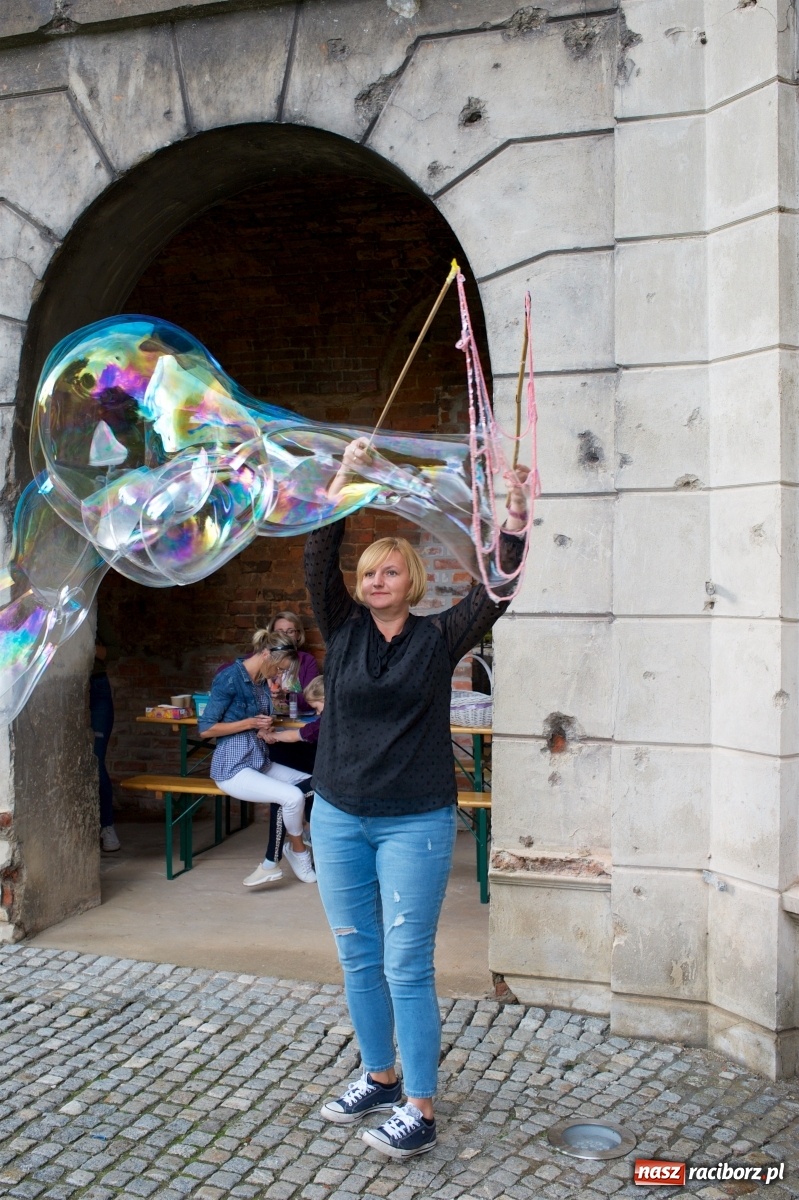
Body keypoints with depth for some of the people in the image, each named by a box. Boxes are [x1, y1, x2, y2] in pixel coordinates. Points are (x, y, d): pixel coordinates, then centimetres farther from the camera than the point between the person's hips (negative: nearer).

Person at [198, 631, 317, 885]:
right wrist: (249, 724, -15)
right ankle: (298, 852, 5)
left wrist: (265, 728, 0)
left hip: (260, 763, 9)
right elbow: (205, 729, -14)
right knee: (293, 796, -24)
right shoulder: (230, 678, -14)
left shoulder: (262, 681, 9)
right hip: (233, 768, -9)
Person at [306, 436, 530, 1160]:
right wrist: (342, 480, -14)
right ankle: (379, 1078, 31)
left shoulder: (439, 638, -1)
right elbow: (318, 560, -6)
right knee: (358, 960, 13)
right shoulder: (343, 630, 4)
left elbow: (496, 586, -10)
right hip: (339, 819, 4)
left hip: (416, 824, -3)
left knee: (407, 967, -2)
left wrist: (516, 512, -19)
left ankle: (421, 1111, 9)